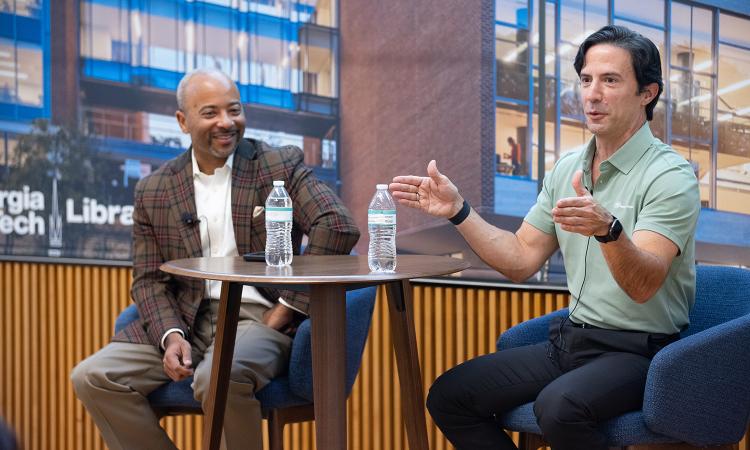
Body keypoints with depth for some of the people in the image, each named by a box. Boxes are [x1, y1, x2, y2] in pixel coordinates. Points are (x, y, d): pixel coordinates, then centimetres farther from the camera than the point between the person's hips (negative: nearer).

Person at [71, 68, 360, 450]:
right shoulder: (153, 191, 11)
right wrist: (171, 334, -10)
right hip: (185, 321, 4)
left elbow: (338, 225, -13)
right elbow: (149, 280, 11)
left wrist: (284, 311, -14)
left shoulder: (281, 165, 1)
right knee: (92, 377, -14)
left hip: (257, 317, -4)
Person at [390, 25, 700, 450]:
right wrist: (458, 210, 0)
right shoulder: (567, 168, 9)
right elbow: (521, 260, 10)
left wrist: (608, 229, -45)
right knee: (448, 396, -5)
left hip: (638, 351, -7)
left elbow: (643, 286, -26)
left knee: (559, 407, -36)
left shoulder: (670, 175, -13)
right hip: (571, 340, 7)